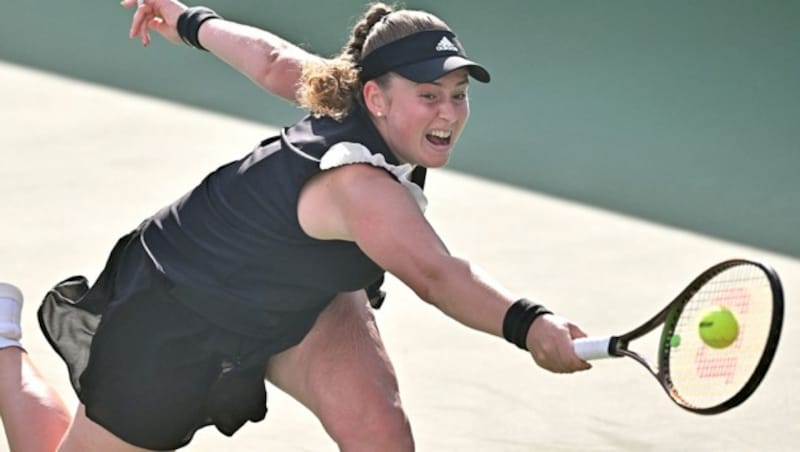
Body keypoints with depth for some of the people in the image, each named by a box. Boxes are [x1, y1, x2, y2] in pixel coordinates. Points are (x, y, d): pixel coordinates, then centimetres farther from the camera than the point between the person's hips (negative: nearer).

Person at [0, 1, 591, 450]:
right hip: (171, 328, -8)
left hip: (291, 299, 8)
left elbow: (276, 60, 4)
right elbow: (435, 275, -57)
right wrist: (527, 324, -71)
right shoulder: (360, 181, -40)